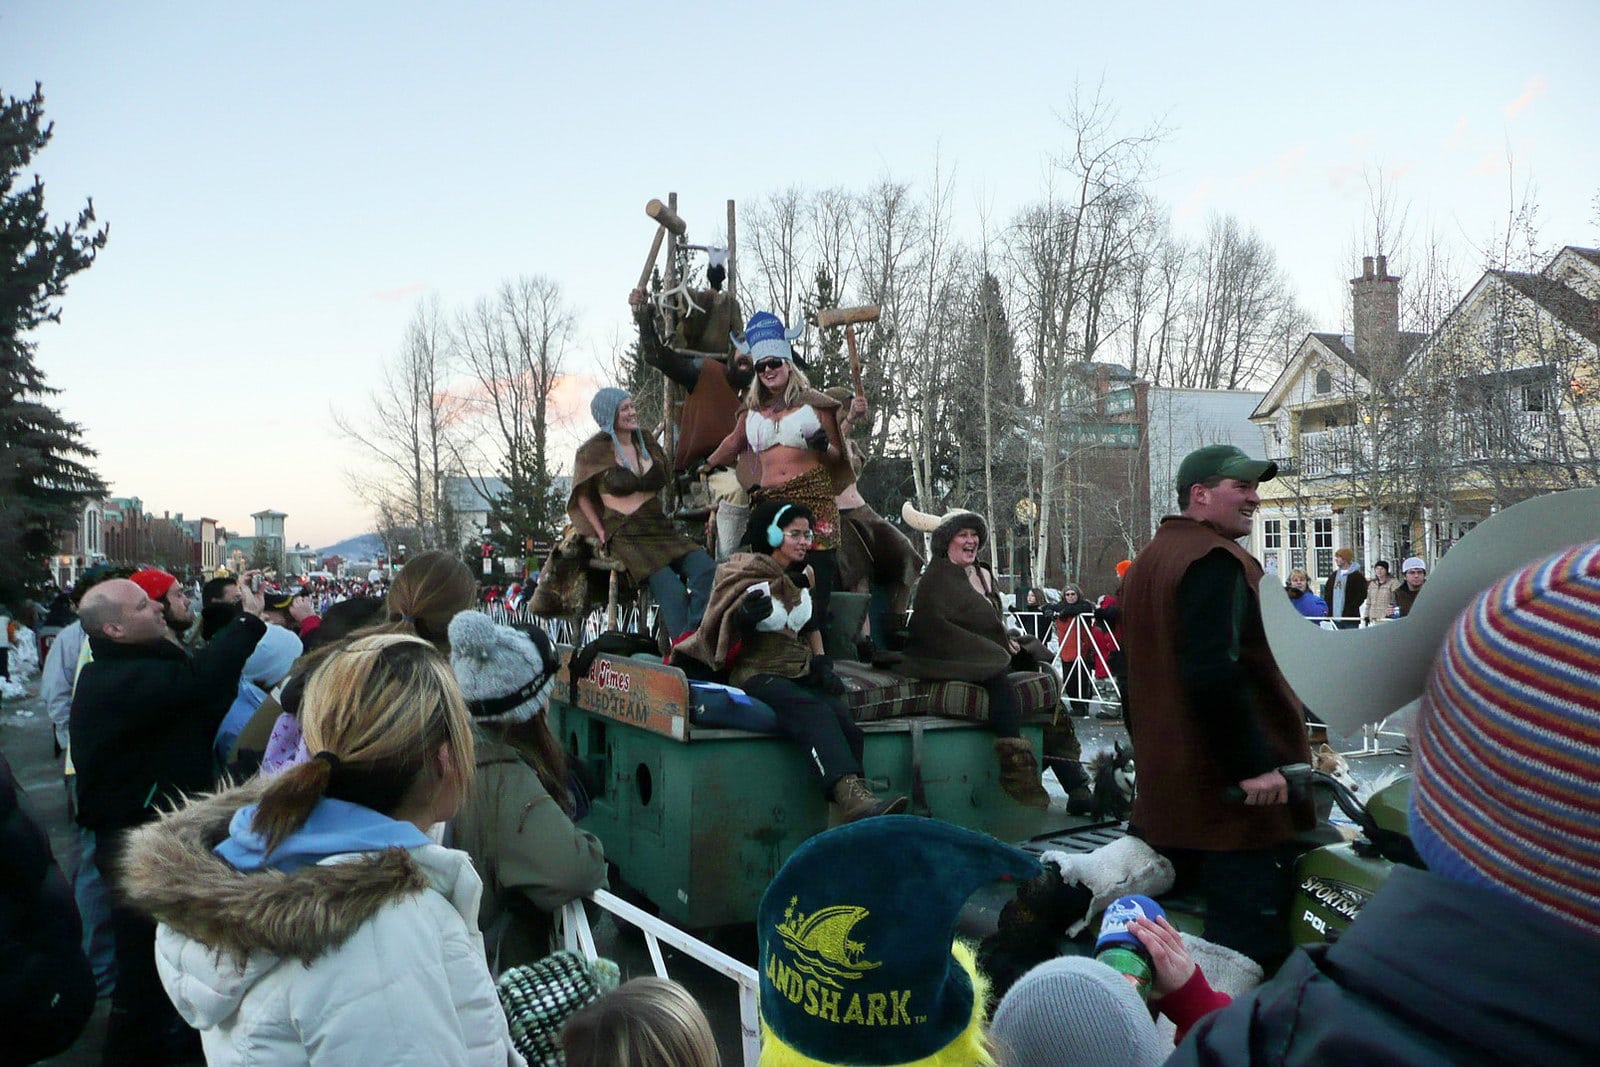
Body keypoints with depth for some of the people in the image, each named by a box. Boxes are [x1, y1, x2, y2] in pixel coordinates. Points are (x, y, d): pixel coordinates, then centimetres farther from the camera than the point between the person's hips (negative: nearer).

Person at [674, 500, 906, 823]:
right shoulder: (747, 573, 4)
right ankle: (853, 797, -53)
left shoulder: (803, 578, 23)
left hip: (801, 674, 5)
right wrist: (744, 616, -23)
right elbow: (727, 626, -3)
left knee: (843, 718, -28)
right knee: (815, 712, -36)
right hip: (758, 673, -5)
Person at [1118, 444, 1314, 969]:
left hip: (1161, 793, 10)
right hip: (1231, 791, -10)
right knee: (1252, 953, -8)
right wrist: (1254, 765, -21)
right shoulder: (1215, 559, -13)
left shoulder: (1148, 560, 19)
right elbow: (1213, 670, -26)